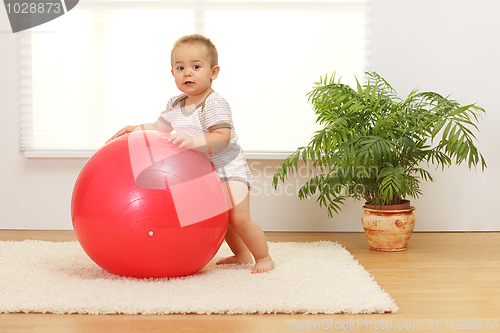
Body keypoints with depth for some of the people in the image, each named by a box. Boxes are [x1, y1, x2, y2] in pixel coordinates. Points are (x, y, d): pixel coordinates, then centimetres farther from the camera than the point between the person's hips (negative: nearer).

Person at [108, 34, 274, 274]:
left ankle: (264, 257, 3)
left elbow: (222, 138, -32)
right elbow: (160, 128, 10)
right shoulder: (176, 105, 2)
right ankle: (241, 254, 36)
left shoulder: (215, 104, -23)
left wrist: (193, 141, -44)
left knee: (238, 218, -16)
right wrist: (136, 129, -4)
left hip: (228, 168, -8)